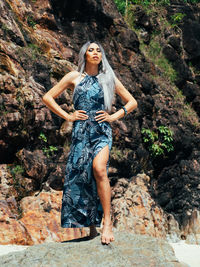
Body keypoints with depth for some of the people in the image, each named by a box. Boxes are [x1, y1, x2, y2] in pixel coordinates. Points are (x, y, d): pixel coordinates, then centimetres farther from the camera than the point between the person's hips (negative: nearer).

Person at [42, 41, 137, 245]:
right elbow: (47, 97, 12)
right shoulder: (74, 77, 11)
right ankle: (92, 227, 10)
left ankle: (107, 222, -23)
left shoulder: (109, 78, 13)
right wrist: (67, 116, 3)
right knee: (80, 177, -3)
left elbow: (132, 102, 19)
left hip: (102, 130, -1)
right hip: (81, 131, 1)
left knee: (99, 169, -27)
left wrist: (114, 116, 5)